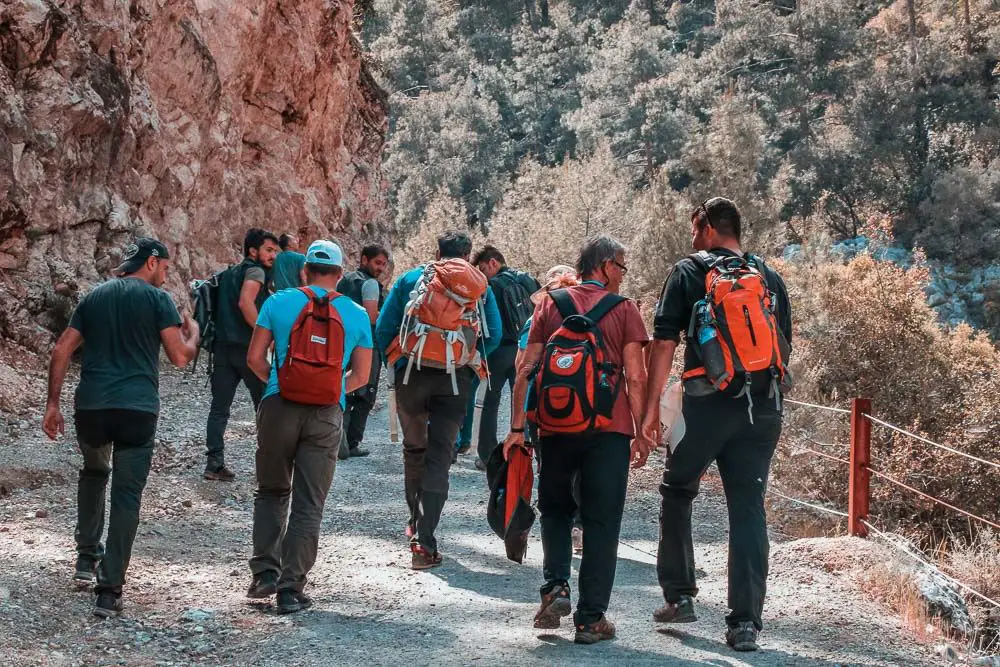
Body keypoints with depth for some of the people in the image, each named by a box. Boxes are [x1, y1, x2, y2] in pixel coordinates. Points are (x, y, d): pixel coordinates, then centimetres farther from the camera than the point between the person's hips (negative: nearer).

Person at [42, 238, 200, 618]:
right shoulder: (157, 299, 0)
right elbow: (180, 357, -5)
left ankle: (87, 557, 30)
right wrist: (193, 334, 17)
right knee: (127, 496, 0)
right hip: (137, 409, -4)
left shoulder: (94, 297, 15)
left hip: (91, 407, 4)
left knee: (94, 472, 31)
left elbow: (61, 351, 11)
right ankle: (110, 591, -4)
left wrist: (52, 404, 14)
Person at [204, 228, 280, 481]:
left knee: (219, 407, 3)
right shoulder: (255, 271, -4)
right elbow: (245, 302, -20)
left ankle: (215, 462, -4)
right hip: (246, 347, -7)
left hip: (222, 347, 7)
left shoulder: (228, 274, 22)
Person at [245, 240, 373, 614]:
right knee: (309, 505, 4)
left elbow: (254, 359, 3)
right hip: (327, 414, 0)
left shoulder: (279, 303, 3)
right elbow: (360, 376, 8)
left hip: (280, 405, 0)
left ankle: (265, 572, 9)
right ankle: (291, 589, 1)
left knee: (272, 492, 17)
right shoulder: (357, 315, 6)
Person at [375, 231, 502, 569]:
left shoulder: (409, 280, 8)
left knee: (414, 449, 21)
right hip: (456, 379, -1)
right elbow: (494, 335, 0)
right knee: (439, 456, -1)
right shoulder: (478, 286, 6)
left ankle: (416, 520, 34)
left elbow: (383, 328, 3)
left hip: (411, 374, 1)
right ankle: (424, 540, -10)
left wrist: (394, 363, 14)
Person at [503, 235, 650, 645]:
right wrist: (641, 431, 0)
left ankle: (556, 588, 1)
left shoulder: (550, 305, 9)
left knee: (555, 510, 20)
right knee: (601, 523, 5)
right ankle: (591, 618, 5)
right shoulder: (623, 309, 1)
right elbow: (635, 377, -5)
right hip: (608, 430, -2)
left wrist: (517, 427, 4)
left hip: (555, 428, 2)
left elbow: (526, 369, 3)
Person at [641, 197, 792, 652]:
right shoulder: (771, 279, 14)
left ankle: (680, 596, 16)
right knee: (749, 510, 4)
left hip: (706, 404, -3)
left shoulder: (688, 273, 2)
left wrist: (651, 406, -2)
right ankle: (745, 622, 0)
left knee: (677, 493, 18)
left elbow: (663, 343, -4)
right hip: (762, 408, 3)